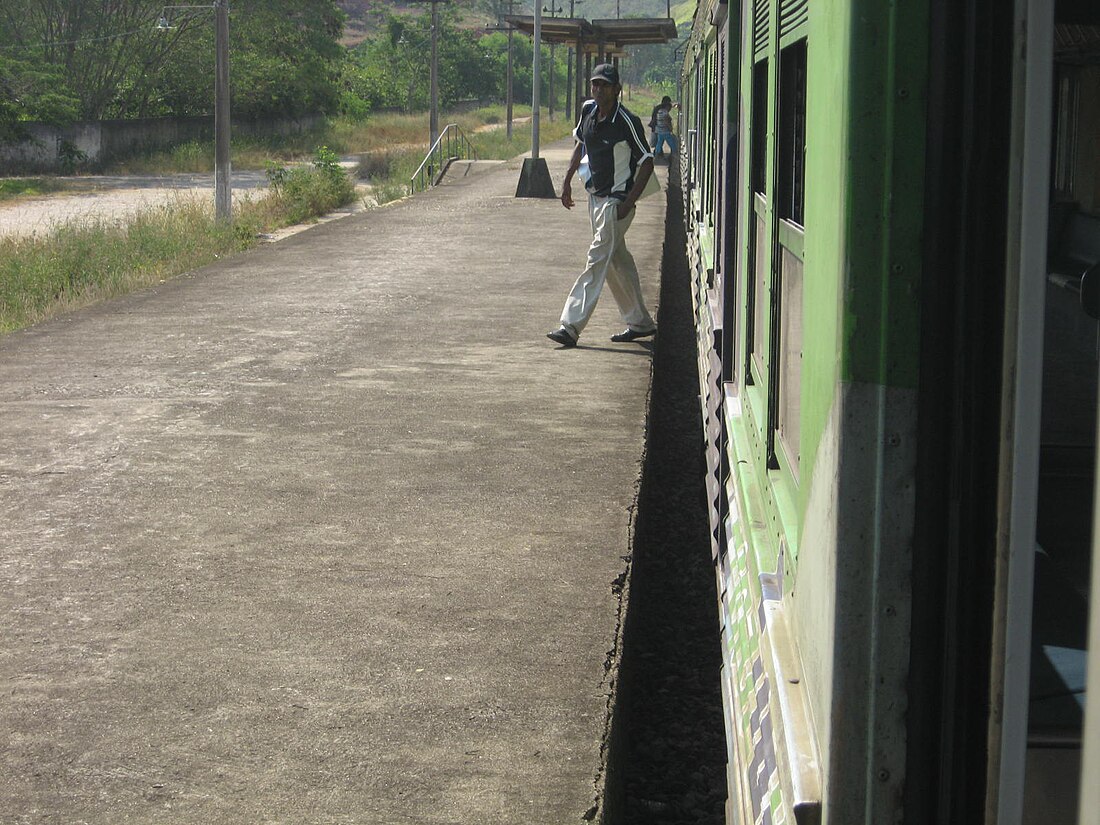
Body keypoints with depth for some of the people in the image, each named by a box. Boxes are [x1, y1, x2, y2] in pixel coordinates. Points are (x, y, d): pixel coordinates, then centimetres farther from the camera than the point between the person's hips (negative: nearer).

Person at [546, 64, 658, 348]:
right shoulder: (588, 111, 3)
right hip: (595, 197, 8)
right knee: (618, 261, 15)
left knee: (598, 259, -11)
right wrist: (567, 181, 15)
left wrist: (629, 203, -17)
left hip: (617, 200, -8)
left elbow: (647, 163, -12)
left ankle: (571, 326, -16)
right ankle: (640, 322, 27)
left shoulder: (627, 122, -17)